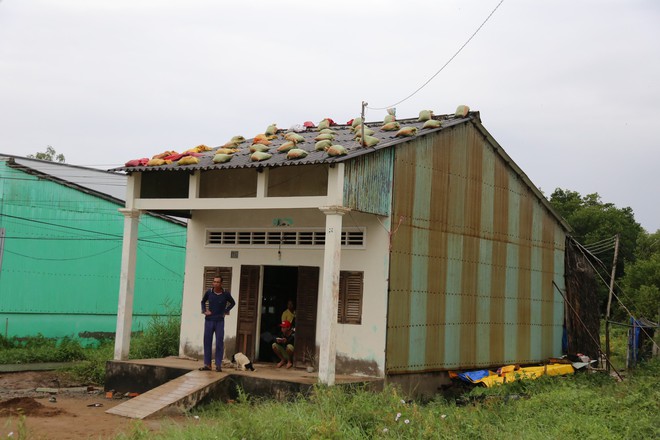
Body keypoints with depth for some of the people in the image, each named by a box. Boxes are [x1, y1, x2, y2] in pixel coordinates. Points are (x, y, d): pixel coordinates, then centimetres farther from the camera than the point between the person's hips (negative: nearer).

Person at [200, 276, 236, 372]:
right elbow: (203, 302, 17)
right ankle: (207, 365, 8)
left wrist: (226, 311, 3)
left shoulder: (226, 294, -5)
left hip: (220, 321, -1)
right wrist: (204, 310, 1)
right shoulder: (209, 292, -3)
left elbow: (233, 303, 13)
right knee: (207, 342, 3)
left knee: (219, 343, -2)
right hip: (209, 321, 1)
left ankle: (218, 365, 3)